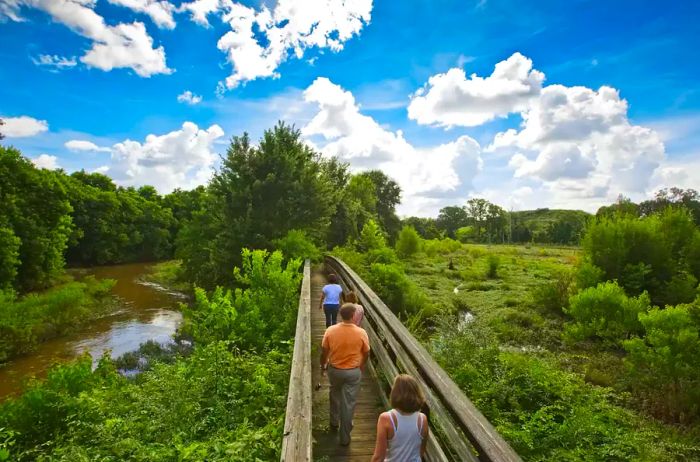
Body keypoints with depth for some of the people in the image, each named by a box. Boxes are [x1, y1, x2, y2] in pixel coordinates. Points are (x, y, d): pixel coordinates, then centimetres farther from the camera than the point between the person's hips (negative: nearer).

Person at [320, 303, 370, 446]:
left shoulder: (330, 331, -16)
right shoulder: (361, 333, -18)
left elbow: (324, 351, -4)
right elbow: (366, 353, -3)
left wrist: (322, 365, 16)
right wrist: (361, 366, 17)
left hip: (334, 370, 2)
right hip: (353, 372, -2)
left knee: (335, 395, 29)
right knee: (348, 403, 11)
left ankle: (334, 421, 47)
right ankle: (344, 437, 22)